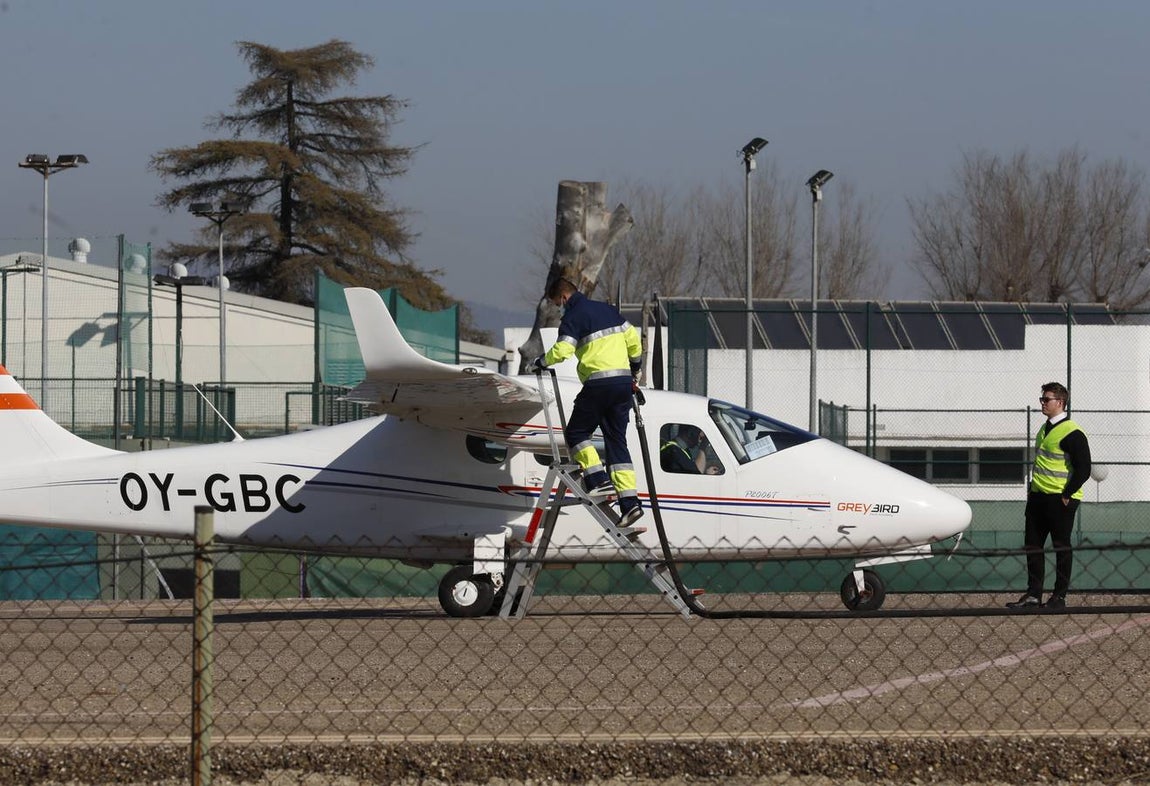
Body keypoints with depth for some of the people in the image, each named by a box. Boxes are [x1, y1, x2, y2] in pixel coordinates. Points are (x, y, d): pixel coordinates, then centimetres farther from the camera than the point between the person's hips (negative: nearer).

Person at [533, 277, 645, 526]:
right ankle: (629, 501, -3)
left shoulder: (573, 317, -5)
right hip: (624, 382, 7)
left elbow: (562, 350, -17)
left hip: (598, 383, -7)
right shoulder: (608, 310, 18)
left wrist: (541, 361, 2)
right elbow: (633, 339, 20)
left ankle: (598, 480, -9)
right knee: (616, 440, 7)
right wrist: (634, 370, 33)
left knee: (576, 432, 8)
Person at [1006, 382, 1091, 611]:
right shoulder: (1044, 430, 15)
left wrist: (1066, 495, -16)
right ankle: (1033, 595, 14)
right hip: (1038, 497, 9)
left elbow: (1083, 469, -17)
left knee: (1061, 547, 0)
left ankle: (1059, 597, 6)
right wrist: (1033, 492, 17)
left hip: (1060, 500, -9)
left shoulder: (1071, 433, -13)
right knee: (1033, 546, 9)